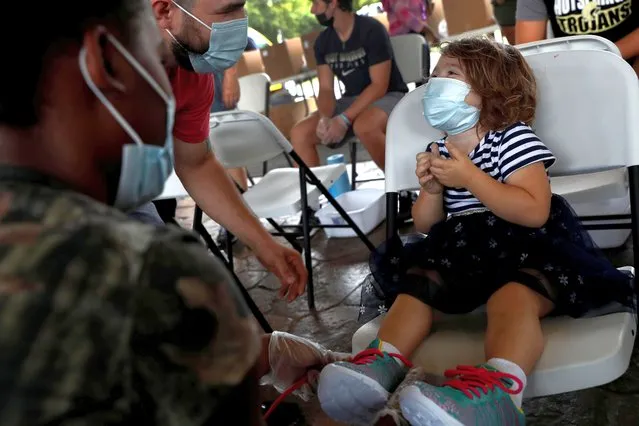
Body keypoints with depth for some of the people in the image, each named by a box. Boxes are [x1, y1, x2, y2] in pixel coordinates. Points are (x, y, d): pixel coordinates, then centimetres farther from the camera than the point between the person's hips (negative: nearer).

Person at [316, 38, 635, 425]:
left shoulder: (514, 139, -5)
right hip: (463, 249, 8)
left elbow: (534, 212, -20)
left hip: (524, 248, -7)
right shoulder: (440, 151, 15)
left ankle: (501, 387, -59)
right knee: (415, 283, -11)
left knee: (511, 297, -35)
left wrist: (470, 178, -21)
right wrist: (432, 189, -6)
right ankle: (385, 363, -30)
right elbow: (426, 225, 16)